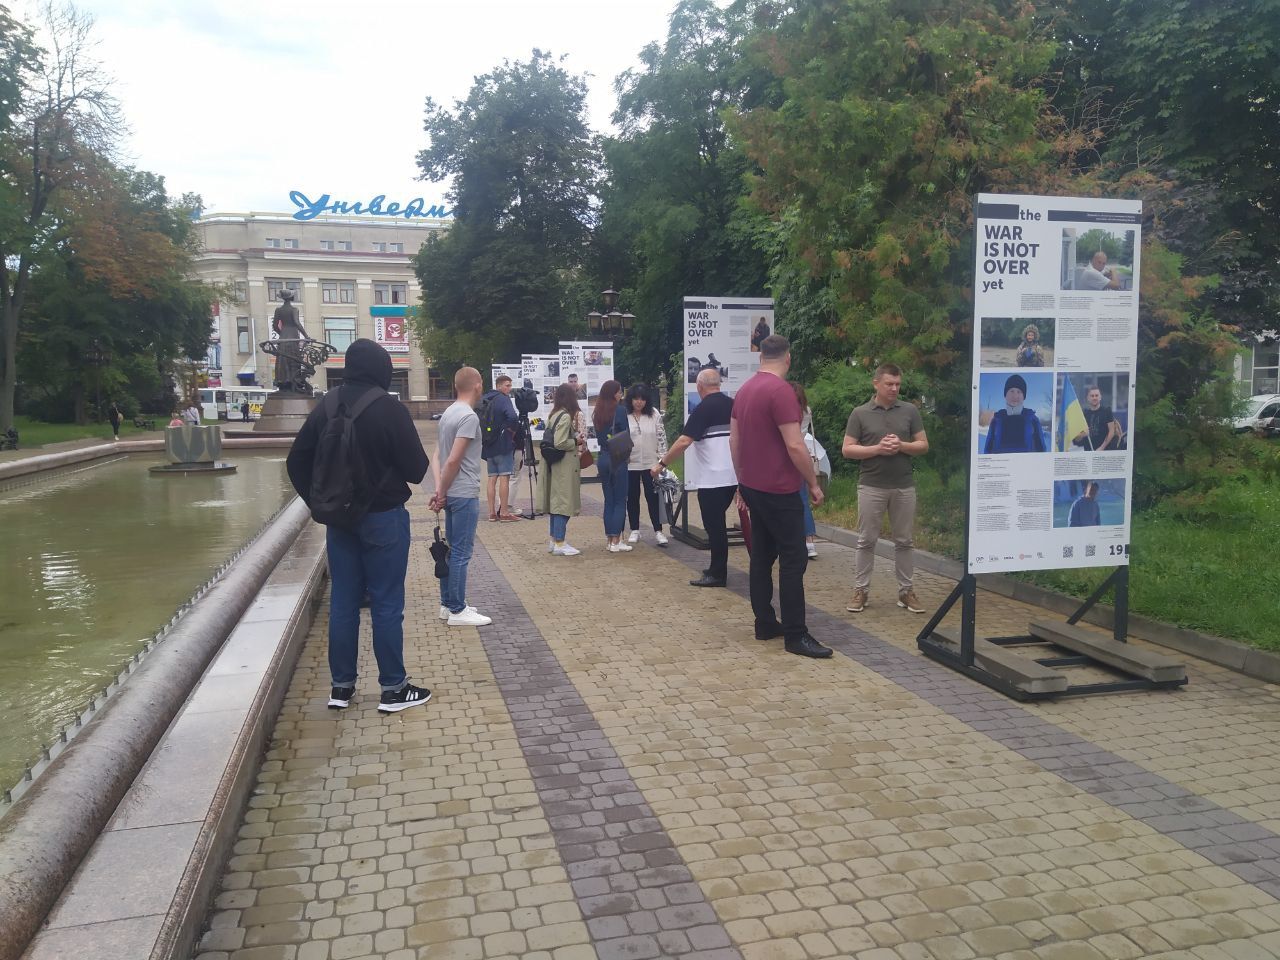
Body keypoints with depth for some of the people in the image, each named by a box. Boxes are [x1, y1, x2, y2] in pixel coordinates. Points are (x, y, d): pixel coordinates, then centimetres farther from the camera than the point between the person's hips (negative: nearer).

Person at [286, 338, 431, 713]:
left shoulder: (325, 408, 3)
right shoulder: (390, 409, -13)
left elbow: (296, 463, 6)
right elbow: (417, 469, -10)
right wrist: (394, 473, 12)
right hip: (383, 516, -5)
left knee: (342, 602, 11)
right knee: (386, 604, 2)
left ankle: (341, 686, 19)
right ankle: (393, 689, 9)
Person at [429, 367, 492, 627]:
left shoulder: (448, 413, 11)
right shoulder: (469, 416, -16)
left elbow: (438, 456, 9)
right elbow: (453, 460, -19)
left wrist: (439, 490, 1)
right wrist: (441, 494, -9)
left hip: (452, 494, 9)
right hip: (465, 494, -9)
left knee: (452, 550, 15)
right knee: (461, 553, -2)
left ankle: (448, 604, 24)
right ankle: (457, 611, 4)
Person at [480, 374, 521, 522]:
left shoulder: (484, 400, 13)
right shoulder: (503, 399, -10)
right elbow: (513, 417, -26)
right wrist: (513, 431, -9)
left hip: (488, 445, 7)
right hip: (504, 444, -7)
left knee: (492, 479, 9)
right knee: (504, 478, -4)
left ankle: (492, 513, 9)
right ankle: (504, 513, -4)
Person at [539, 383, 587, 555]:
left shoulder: (554, 415, 10)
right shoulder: (566, 417, -17)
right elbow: (559, 443, -23)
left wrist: (577, 440, 11)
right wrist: (577, 442, -8)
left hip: (555, 464, 9)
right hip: (564, 465, -9)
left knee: (556, 502, 14)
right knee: (564, 502, -4)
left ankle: (554, 540, 22)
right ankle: (559, 543, 0)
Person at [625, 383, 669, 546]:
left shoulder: (654, 415, -1)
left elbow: (662, 438, 1)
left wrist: (662, 460, -3)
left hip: (650, 463, 0)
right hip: (629, 464, 0)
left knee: (653, 497, 0)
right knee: (632, 498, 10)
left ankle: (658, 531, 3)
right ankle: (634, 530, 21)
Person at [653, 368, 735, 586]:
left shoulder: (704, 408, -12)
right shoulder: (733, 404, 10)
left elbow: (684, 441, -20)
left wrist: (662, 463, -13)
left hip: (712, 477, -8)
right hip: (732, 475, 8)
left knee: (714, 525, -1)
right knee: (718, 523, 17)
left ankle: (717, 574, 4)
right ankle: (718, 568, 23)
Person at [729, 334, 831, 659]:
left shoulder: (744, 390, 8)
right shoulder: (781, 391, -17)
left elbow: (734, 441, 13)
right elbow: (795, 446, -20)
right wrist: (813, 483, -9)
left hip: (753, 486, 9)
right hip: (779, 490, -9)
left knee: (762, 556, 13)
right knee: (793, 560, -4)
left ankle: (765, 623, 19)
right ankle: (795, 635, -2)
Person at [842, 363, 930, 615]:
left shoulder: (910, 411, 5)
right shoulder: (860, 413, 0)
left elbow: (923, 446, 6)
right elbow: (847, 450, -3)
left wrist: (902, 446, -13)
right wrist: (877, 448, -15)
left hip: (904, 487, 2)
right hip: (871, 487, -2)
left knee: (904, 541, 9)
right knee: (866, 541, 4)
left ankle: (906, 591, 19)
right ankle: (861, 590, 12)